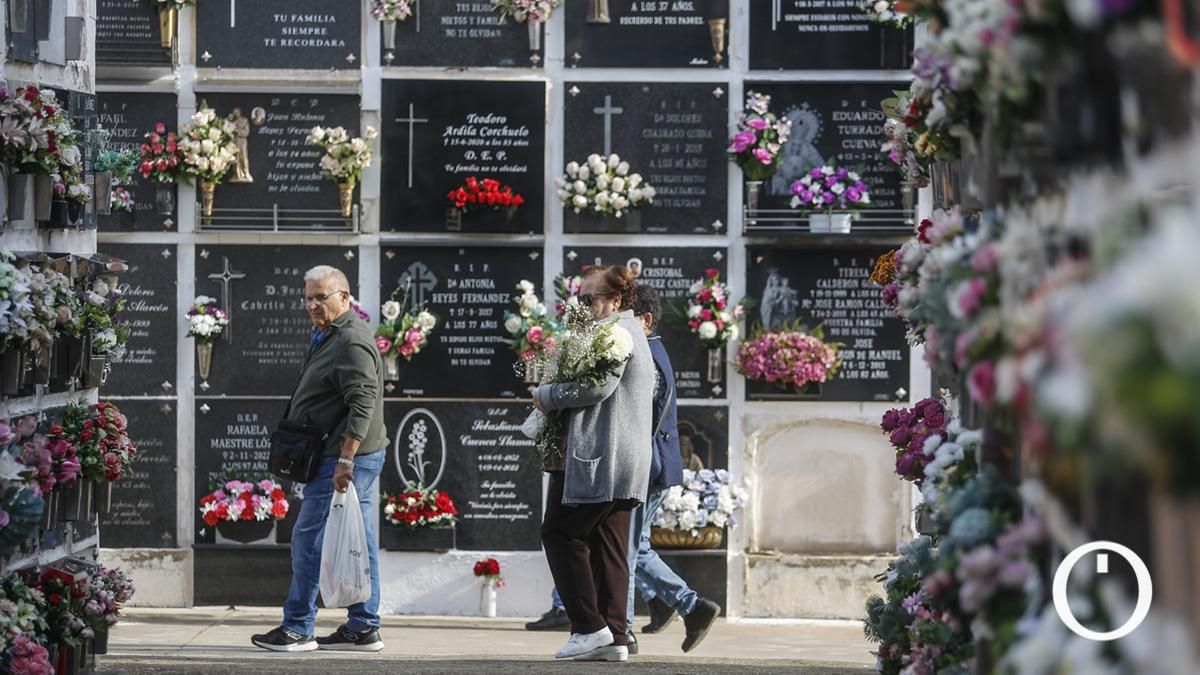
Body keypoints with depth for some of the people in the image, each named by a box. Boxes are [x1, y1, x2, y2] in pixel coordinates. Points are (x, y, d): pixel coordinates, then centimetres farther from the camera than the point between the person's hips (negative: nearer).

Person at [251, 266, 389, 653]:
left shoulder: (351, 342, -16)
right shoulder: (328, 336, 18)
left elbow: (363, 403, -24)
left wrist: (345, 459, -28)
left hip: (344, 458, -11)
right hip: (352, 458, 11)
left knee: (308, 539, -7)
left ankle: (297, 629, -4)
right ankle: (363, 629, 13)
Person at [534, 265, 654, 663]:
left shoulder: (614, 333, -12)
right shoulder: (633, 332, 21)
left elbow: (597, 386, -23)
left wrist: (547, 396, -10)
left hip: (599, 458, -10)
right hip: (628, 462, 10)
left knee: (561, 532, -3)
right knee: (610, 547, 8)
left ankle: (590, 627, -7)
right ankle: (614, 639, 5)